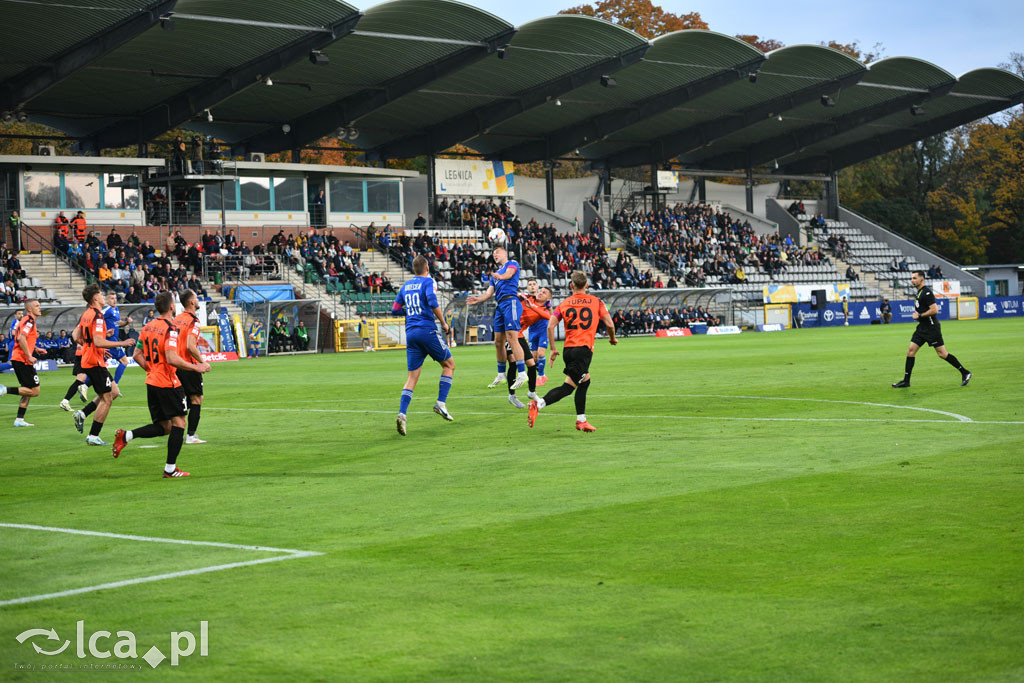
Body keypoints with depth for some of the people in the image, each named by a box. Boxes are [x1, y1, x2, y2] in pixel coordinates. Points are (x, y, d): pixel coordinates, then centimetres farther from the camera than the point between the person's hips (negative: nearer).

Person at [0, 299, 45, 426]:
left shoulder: (26, 320, 19)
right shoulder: (29, 321, -11)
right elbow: (21, 338, -24)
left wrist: (36, 349, 21)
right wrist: (29, 356, -23)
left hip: (17, 359, 10)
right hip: (23, 360, -10)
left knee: (28, 392, 14)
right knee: (35, 391, -9)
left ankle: (19, 420, 13)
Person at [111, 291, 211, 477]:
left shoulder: (148, 327, 9)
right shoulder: (170, 329, -15)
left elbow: (137, 355, 13)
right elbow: (172, 359, -24)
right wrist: (196, 367, -14)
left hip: (152, 383, 8)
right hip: (168, 383, -8)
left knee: (164, 427, 14)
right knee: (179, 423, 2)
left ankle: (126, 435, -2)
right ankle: (170, 469, 1)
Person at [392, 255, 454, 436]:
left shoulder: (406, 286, 16)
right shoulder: (428, 282, -2)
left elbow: (395, 309, 19)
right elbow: (433, 302, -17)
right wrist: (443, 323, -6)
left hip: (410, 332, 5)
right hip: (427, 330, -5)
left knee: (412, 376, 4)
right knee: (449, 364, 13)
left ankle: (402, 414, -13)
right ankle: (441, 403, 1)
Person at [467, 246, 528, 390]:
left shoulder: (512, 264, 7)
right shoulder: (495, 274, 29)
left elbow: (509, 274, -16)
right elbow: (489, 292, 19)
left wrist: (499, 276, -38)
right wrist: (477, 299, 0)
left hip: (511, 302, -8)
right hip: (500, 306, 9)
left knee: (511, 339, -18)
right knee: (498, 342, 9)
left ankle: (522, 374, -21)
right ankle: (501, 375, 19)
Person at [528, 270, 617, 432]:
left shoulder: (564, 304, 9)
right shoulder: (596, 302, 4)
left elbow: (550, 326, -1)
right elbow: (610, 324, 1)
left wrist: (553, 349, 7)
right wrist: (612, 338, 21)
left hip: (568, 349, 5)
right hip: (584, 348, -5)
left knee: (585, 381, 22)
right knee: (568, 387, -6)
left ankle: (581, 420, 21)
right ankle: (538, 404, -24)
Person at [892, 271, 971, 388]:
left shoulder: (927, 292, -16)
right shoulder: (918, 292, 14)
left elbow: (935, 310, -23)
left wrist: (920, 316, -16)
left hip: (931, 329, -9)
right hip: (922, 327, 9)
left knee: (942, 353, -5)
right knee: (911, 350, 2)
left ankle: (965, 373, 7)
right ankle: (906, 381, 4)